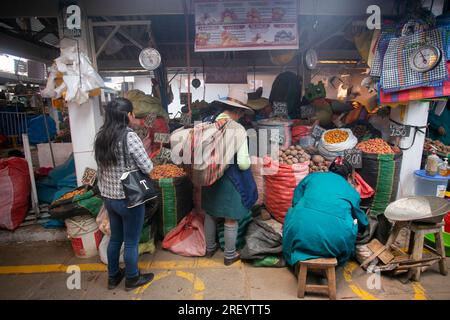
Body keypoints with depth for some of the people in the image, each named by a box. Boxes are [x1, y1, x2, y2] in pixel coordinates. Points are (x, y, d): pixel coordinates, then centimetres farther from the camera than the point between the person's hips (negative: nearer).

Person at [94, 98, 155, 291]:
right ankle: (132, 279, 32)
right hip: (129, 198, -7)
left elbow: (102, 165, 9)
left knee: (115, 238, 23)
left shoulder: (101, 136, 2)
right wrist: (135, 165, 3)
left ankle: (113, 277, 41)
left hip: (108, 197, 7)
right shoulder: (129, 136, -20)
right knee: (131, 242, 12)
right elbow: (148, 168, -19)